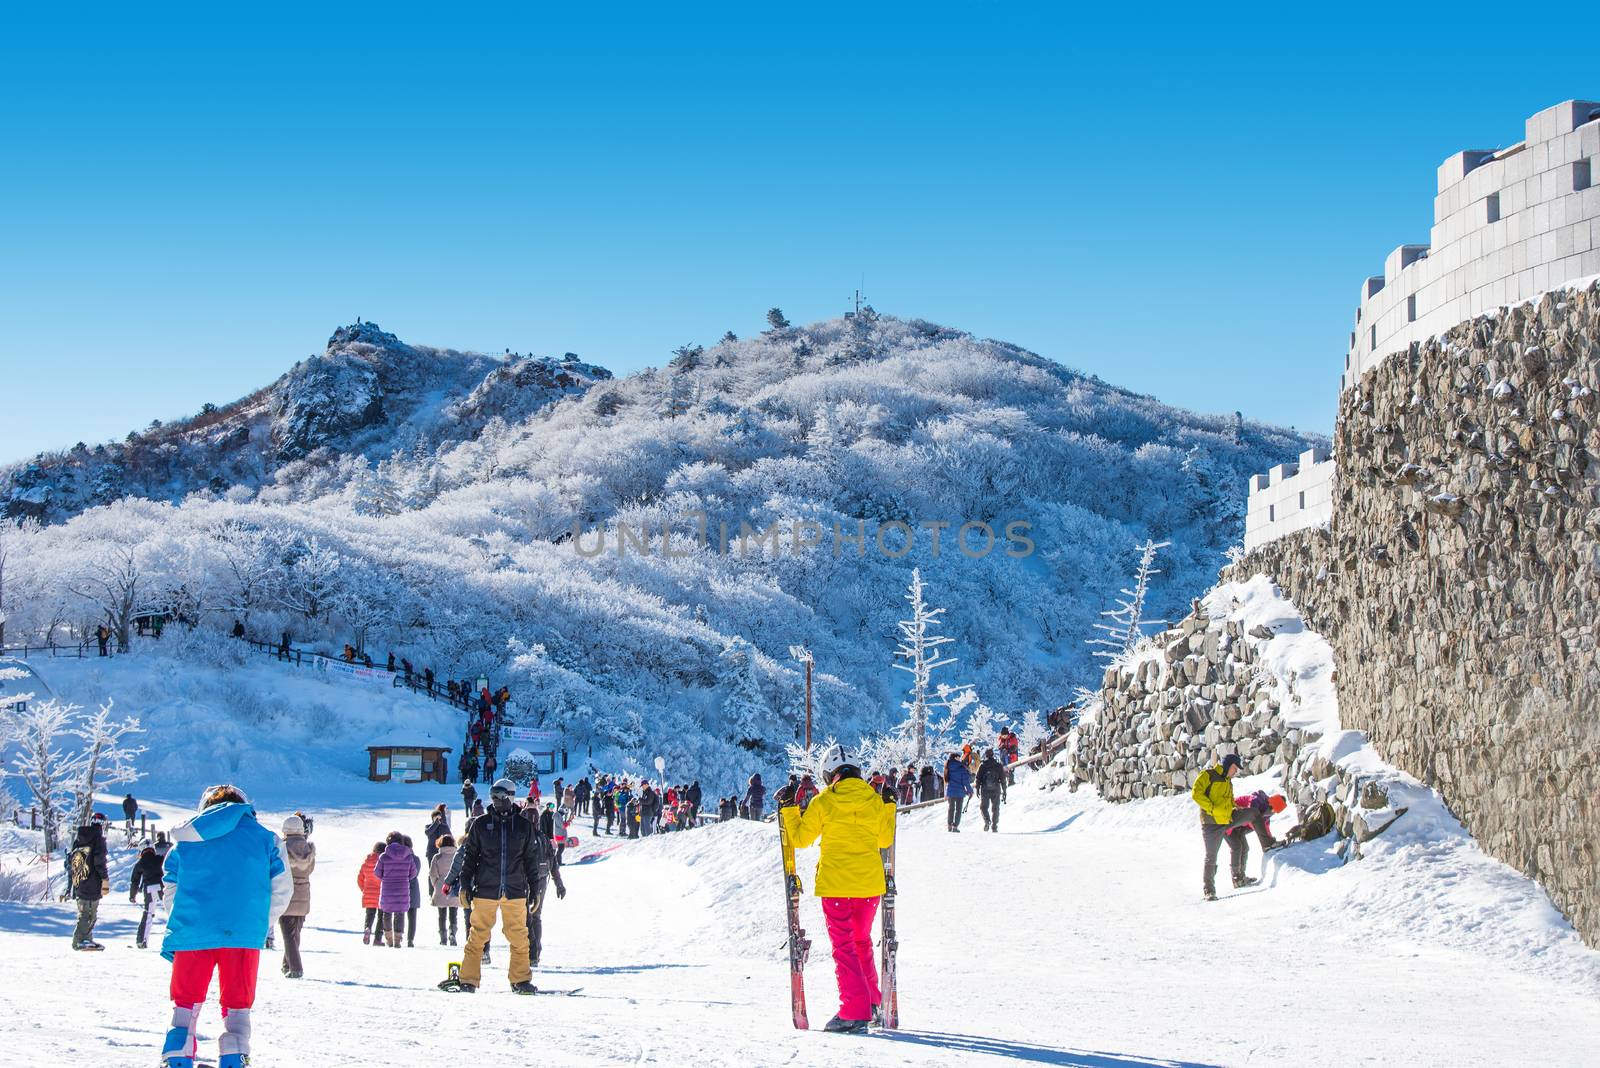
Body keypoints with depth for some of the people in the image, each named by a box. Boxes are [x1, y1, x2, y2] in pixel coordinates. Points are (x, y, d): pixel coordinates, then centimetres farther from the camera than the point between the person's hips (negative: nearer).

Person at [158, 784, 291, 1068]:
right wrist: (262, 926, 20)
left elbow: (172, 893, 15)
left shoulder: (186, 839, 14)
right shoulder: (264, 838, 10)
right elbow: (282, 889, 8)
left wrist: (171, 939, 22)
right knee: (237, 1003, 9)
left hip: (191, 933, 1)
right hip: (244, 935, -1)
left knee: (186, 1001, 14)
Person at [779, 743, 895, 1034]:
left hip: (835, 883, -4)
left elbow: (800, 838, 0)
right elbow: (884, 839, 14)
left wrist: (789, 811, 12)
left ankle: (855, 1012, -8)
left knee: (843, 947, 0)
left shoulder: (823, 802, -8)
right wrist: (888, 810, 26)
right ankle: (873, 1003, 26)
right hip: (869, 883, 4)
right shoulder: (874, 800, 1)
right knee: (862, 942, 21)